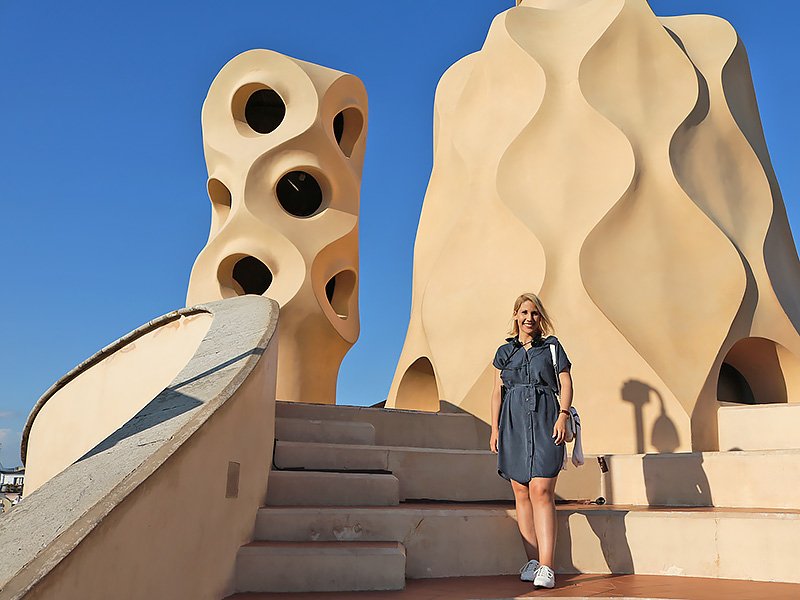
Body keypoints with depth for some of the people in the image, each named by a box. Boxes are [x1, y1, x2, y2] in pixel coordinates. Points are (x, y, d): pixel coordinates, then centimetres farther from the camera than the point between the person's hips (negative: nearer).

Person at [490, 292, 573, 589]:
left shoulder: (552, 345, 11)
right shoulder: (505, 351, 16)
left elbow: (566, 382, 5)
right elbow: (497, 392, 14)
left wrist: (563, 416, -9)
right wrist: (494, 428, 7)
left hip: (544, 421, -3)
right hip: (513, 422, 3)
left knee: (541, 491, -13)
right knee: (521, 493, 2)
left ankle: (545, 566, -15)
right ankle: (532, 560, 9)